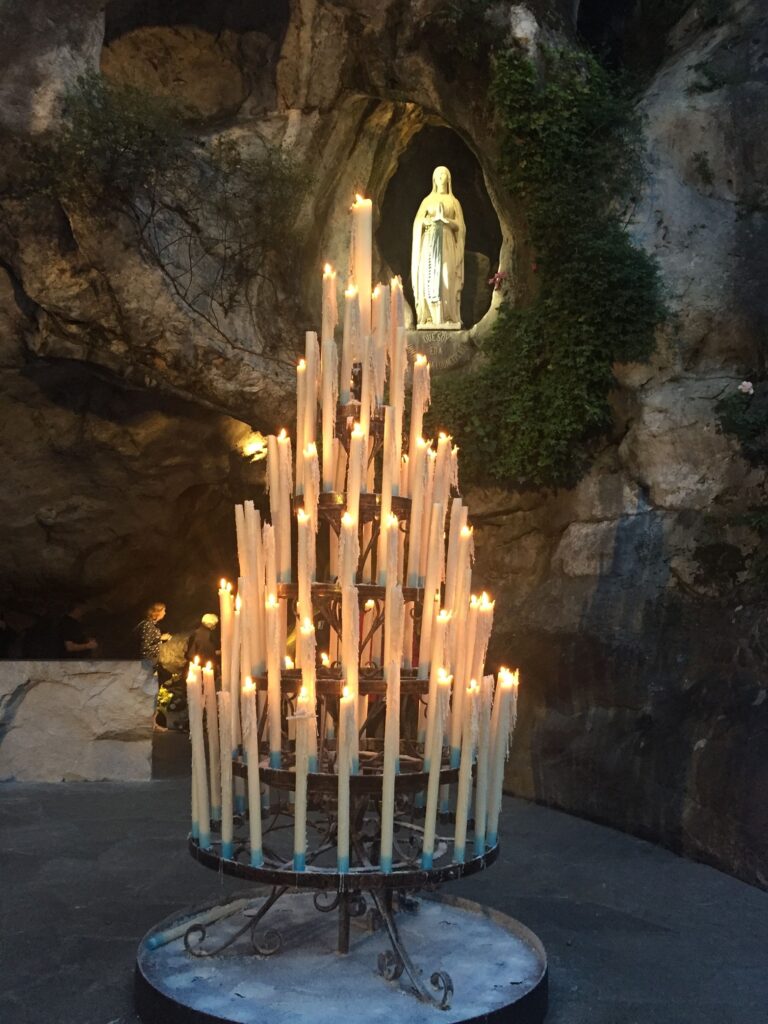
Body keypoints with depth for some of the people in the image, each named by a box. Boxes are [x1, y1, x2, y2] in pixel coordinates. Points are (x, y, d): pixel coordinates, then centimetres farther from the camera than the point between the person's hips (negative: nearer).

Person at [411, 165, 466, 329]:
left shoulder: (454, 202, 11)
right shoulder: (427, 200, 12)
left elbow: (460, 226, 4)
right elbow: (419, 223, 5)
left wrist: (446, 220, -14)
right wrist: (433, 219, -13)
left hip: (447, 244, 0)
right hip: (430, 243, 0)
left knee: (447, 280, -8)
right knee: (428, 279, -9)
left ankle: (447, 317, -9)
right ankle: (429, 317, -10)